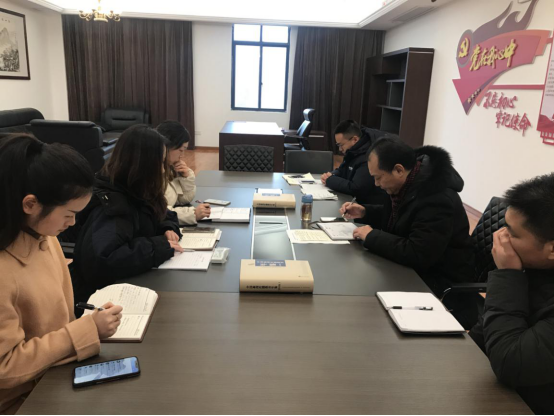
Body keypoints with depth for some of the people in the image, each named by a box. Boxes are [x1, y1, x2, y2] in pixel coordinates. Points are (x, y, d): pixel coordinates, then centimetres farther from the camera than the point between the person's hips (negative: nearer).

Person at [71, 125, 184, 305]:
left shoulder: (135, 193, 0)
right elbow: (97, 261, -37)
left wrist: (168, 229, -4)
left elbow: (162, 214, 18)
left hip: (132, 285, 8)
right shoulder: (111, 206, -23)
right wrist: (160, 247, -30)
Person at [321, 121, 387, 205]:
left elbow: (354, 188, -28)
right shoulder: (354, 151, 7)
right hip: (356, 200, 9)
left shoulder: (369, 158, -25)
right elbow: (342, 170, 20)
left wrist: (330, 180, -14)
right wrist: (332, 175, -3)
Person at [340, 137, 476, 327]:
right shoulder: (408, 183, -1)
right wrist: (364, 212, 1)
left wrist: (371, 236, -23)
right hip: (415, 269, 9)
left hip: (440, 283, -9)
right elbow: (393, 216, 19)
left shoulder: (437, 199, -30)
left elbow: (416, 255, -33)